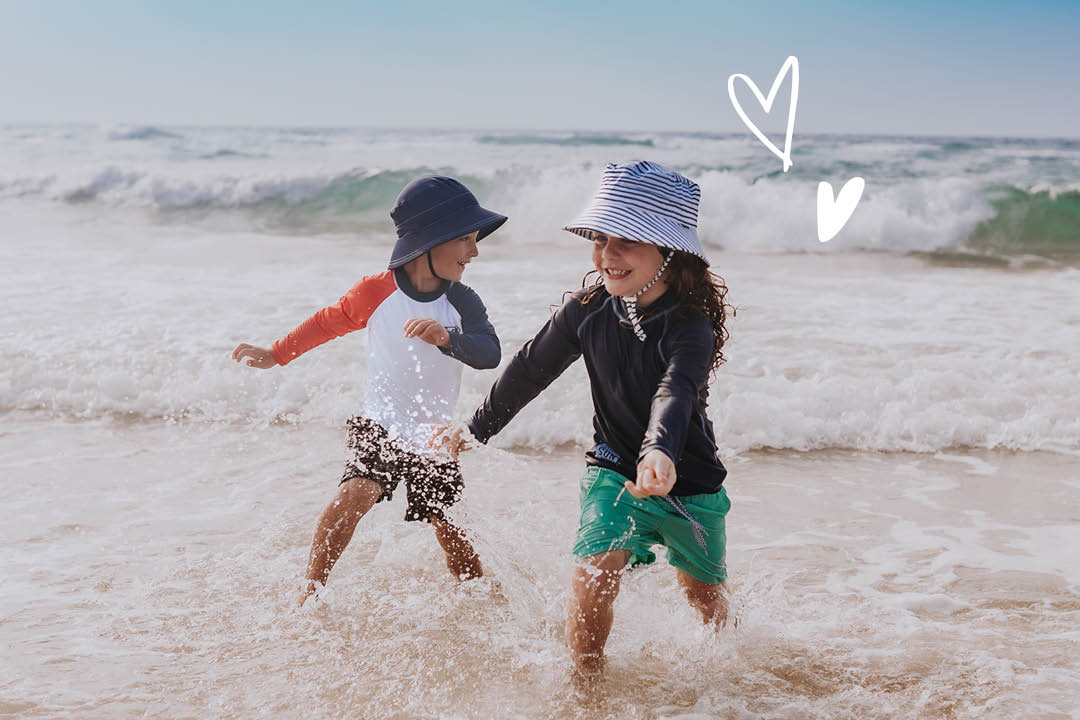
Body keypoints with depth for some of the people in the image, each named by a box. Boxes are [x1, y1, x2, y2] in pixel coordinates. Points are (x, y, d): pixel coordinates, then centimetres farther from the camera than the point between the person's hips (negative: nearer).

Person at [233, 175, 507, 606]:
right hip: (379, 427, -1)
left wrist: (447, 338, -43)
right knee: (353, 496, -26)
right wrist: (276, 355, 14)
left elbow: (490, 354, -23)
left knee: (450, 533, 5)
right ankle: (308, 596, -13)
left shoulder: (462, 303, -7)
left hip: (434, 441, 2)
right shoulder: (377, 292, -10)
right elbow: (330, 321, 9)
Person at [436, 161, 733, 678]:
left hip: (690, 481, -1)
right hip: (614, 469, 2)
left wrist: (661, 452, -67)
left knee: (704, 593, 19)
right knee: (592, 582, -21)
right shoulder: (587, 310, -13)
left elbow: (675, 392, -46)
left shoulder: (691, 327, -26)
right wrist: (474, 430, 12)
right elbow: (532, 369, 2)